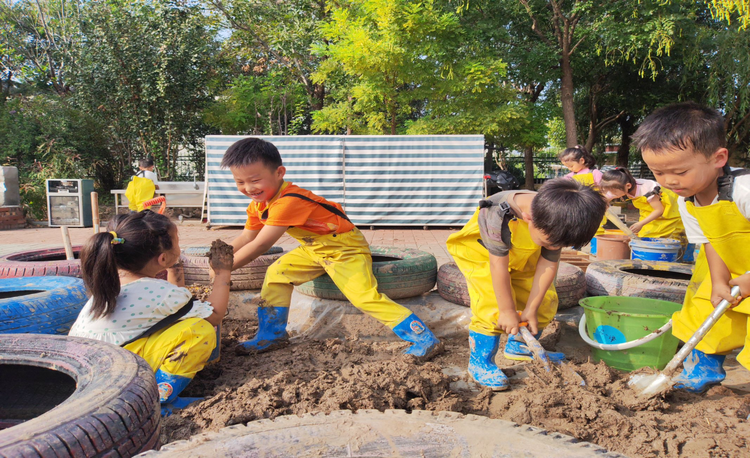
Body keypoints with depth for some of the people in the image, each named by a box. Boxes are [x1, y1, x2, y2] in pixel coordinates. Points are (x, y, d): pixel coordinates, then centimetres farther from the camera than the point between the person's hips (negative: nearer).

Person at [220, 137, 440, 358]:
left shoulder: (288, 202, -32)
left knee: (365, 296, -22)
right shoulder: (259, 203, 0)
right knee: (276, 274, 7)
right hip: (314, 249, 10)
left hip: (346, 249, -10)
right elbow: (246, 238, 10)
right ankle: (271, 334, 21)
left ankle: (424, 338, -15)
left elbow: (259, 245, -32)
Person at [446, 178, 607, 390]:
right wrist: (508, 311, -26)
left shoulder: (555, 223, -26)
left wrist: (530, 309, -17)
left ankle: (519, 347, 26)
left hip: (520, 259, 6)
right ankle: (480, 361, -6)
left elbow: (548, 265, -18)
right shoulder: (499, 216, -43)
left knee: (546, 300, 3)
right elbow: (498, 265, -34)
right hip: (479, 254, -6)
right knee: (494, 304, -24)